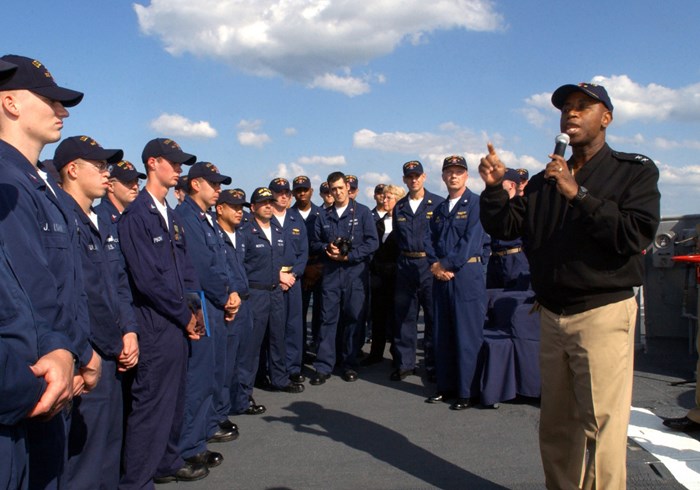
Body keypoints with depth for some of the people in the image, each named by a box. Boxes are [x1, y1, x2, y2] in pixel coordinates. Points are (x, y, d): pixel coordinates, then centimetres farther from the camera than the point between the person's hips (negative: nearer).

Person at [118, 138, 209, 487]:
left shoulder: (170, 215, 14)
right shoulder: (135, 215, -13)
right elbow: (147, 279, -18)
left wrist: (195, 309, 4)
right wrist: (185, 316, -11)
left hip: (178, 323, 9)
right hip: (155, 325, -8)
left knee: (174, 399, 18)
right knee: (151, 403, -1)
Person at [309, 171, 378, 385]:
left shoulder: (362, 212, 2)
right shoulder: (324, 216, 11)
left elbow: (372, 242, -4)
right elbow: (315, 243, 12)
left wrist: (349, 255, -12)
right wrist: (328, 248, -9)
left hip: (355, 271, -2)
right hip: (330, 272, 2)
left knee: (354, 318, 3)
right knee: (328, 318, 0)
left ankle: (349, 364, 16)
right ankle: (323, 366, 5)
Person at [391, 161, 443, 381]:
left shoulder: (438, 203, 0)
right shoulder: (399, 207, 11)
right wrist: (401, 260, 9)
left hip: (430, 265, -3)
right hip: (405, 265, 3)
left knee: (434, 317, 2)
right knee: (404, 316, 7)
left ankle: (434, 365, 13)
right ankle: (404, 363, 17)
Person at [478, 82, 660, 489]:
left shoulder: (635, 171, 0)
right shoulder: (545, 181, 14)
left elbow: (637, 234, -15)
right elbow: (505, 227, 8)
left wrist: (579, 194, -20)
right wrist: (494, 187, -9)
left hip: (603, 314, -5)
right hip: (552, 315, 5)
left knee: (601, 426, -5)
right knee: (556, 424, 12)